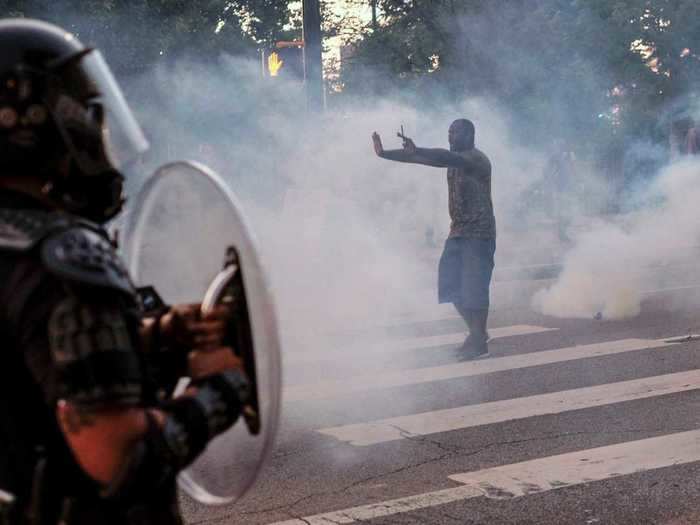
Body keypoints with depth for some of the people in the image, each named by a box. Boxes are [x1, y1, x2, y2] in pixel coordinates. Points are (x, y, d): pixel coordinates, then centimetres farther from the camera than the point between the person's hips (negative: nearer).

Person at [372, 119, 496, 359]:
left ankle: (479, 342, 3)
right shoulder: (455, 159, 13)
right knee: (451, 286, 7)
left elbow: (446, 157, -30)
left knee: (474, 288, -7)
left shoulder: (477, 159, -12)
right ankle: (477, 333, 20)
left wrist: (416, 150, -43)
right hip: (458, 231, 8)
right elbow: (432, 159, 10)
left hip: (479, 233, -8)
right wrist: (384, 154, 0)